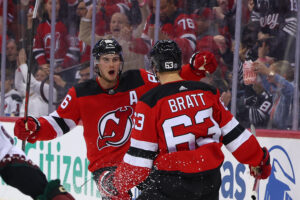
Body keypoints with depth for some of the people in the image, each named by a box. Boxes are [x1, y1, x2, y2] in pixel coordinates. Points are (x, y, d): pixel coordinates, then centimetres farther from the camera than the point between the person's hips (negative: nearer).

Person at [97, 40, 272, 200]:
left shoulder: (150, 102, -9)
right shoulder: (208, 92, 4)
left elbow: (140, 155, -9)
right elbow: (233, 133, 8)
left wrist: (115, 184, 3)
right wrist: (259, 159, 23)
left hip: (173, 185, -5)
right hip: (211, 182, 5)